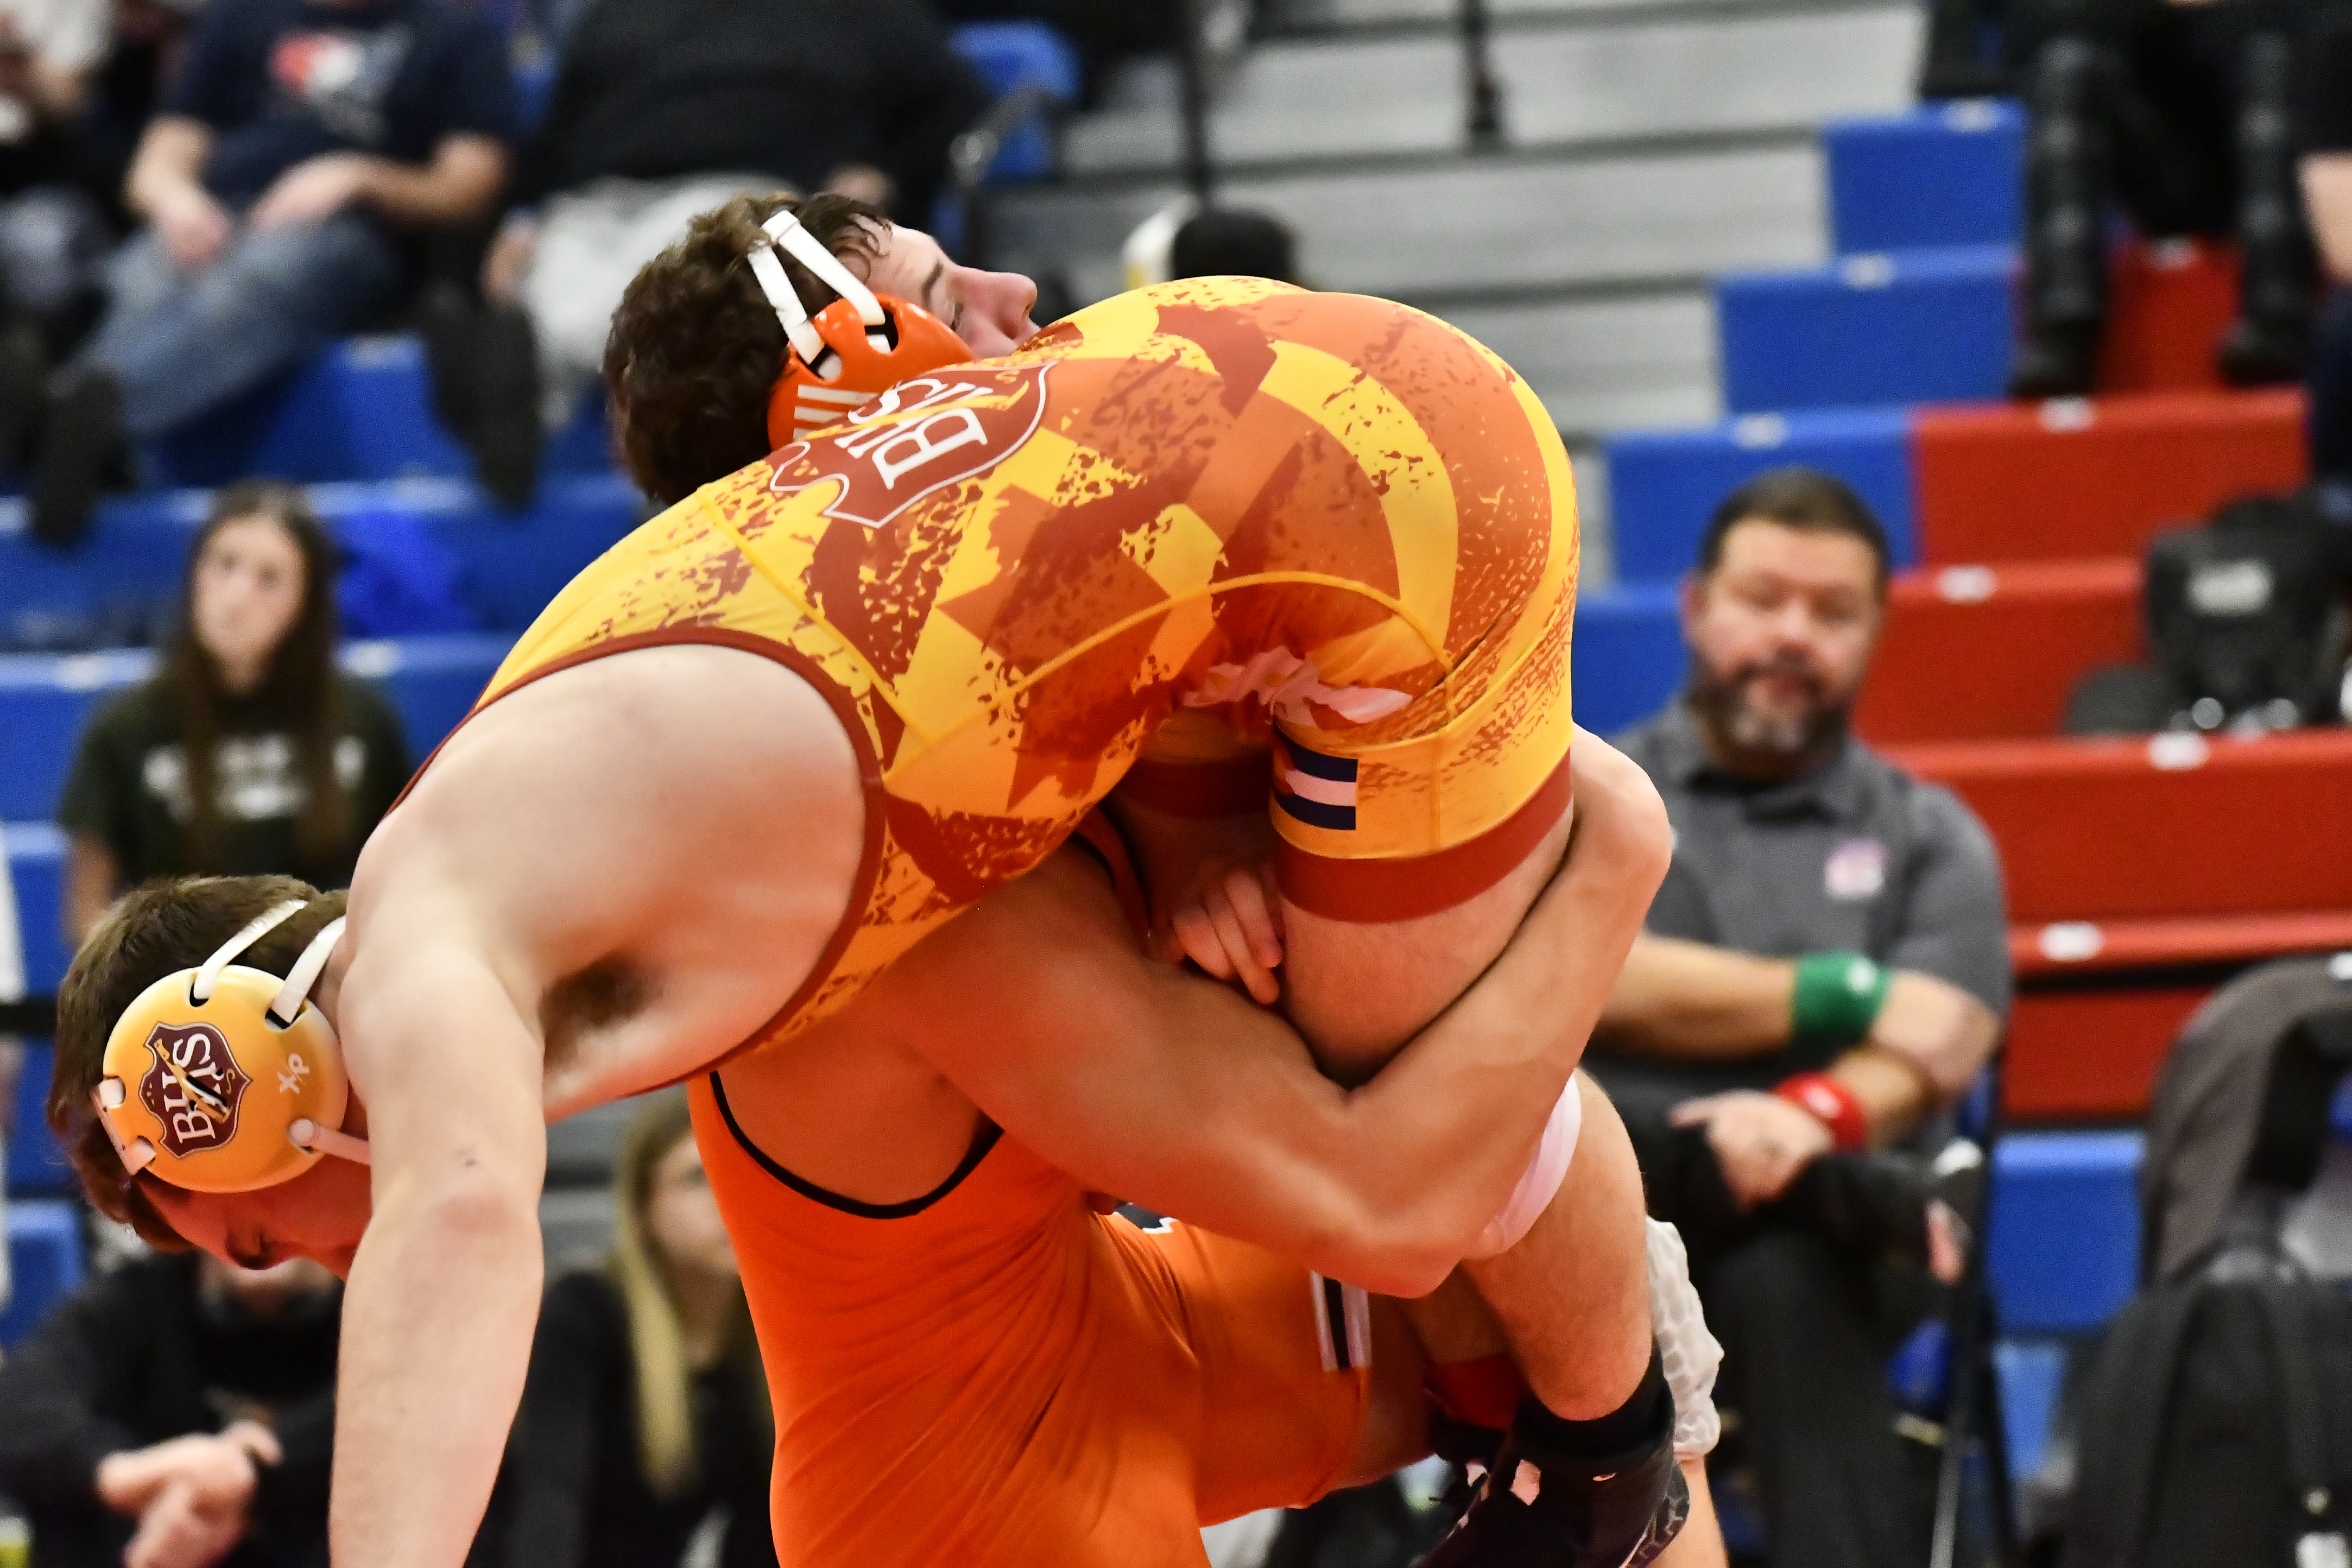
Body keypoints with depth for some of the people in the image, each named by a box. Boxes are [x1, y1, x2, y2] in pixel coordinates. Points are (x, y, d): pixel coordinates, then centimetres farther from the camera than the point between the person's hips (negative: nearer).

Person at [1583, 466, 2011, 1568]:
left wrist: (1814, 1114, -24)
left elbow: (1935, 1050, 1)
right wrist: (1845, 996, -4)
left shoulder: (1928, 839, 19)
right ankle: (1848, 1191, -34)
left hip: (1822, 1238, 0)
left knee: (1786, 1282, -39)